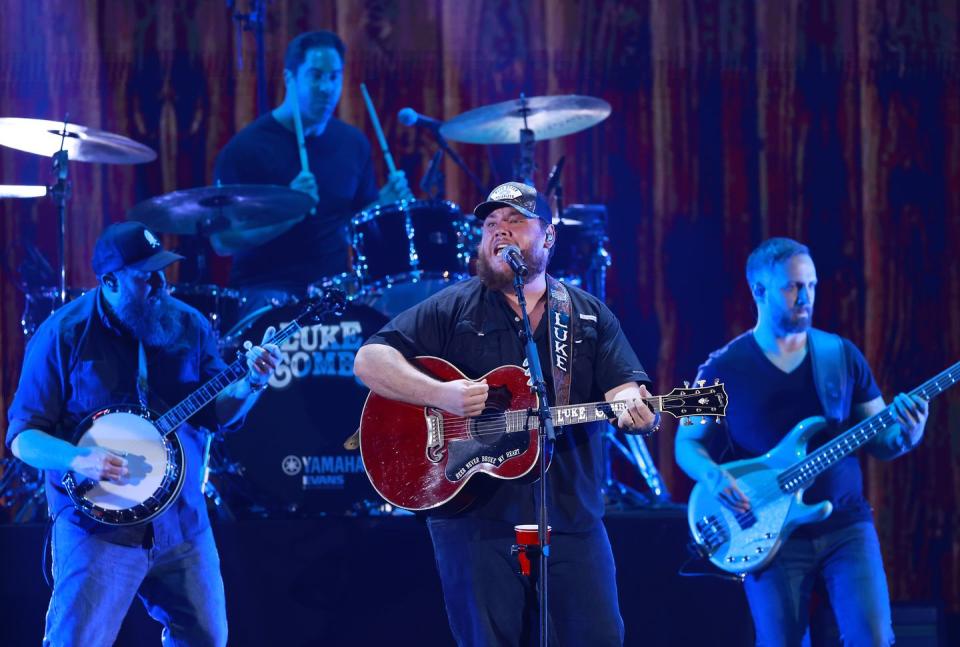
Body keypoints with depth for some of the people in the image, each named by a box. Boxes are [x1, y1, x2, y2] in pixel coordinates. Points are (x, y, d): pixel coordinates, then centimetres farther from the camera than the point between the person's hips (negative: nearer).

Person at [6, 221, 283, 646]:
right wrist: (77, 460, -26)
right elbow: (22, 436, -8)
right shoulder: (64, 334, -9)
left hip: (182, 525, 5)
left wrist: (252, 384, -10)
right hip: (97, 525, -4)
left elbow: (217, 413, 10)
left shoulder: (189, 325, 4)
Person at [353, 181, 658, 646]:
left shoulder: (589, 317, 13)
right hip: (475, 518, -2)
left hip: (572, 516, 2)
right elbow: (369, 361, -2)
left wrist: (635, 408, -22)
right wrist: (440, 394, -18)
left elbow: (624, 388, 3)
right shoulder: (452, 310, 5)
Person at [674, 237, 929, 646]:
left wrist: (907, 434, -13)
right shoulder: (725, 369, 1)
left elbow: (880, 441, 10)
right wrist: (714, 476, -15)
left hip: (846, 526, 1)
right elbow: (688, 444, 6)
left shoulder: (842, 354, 7)